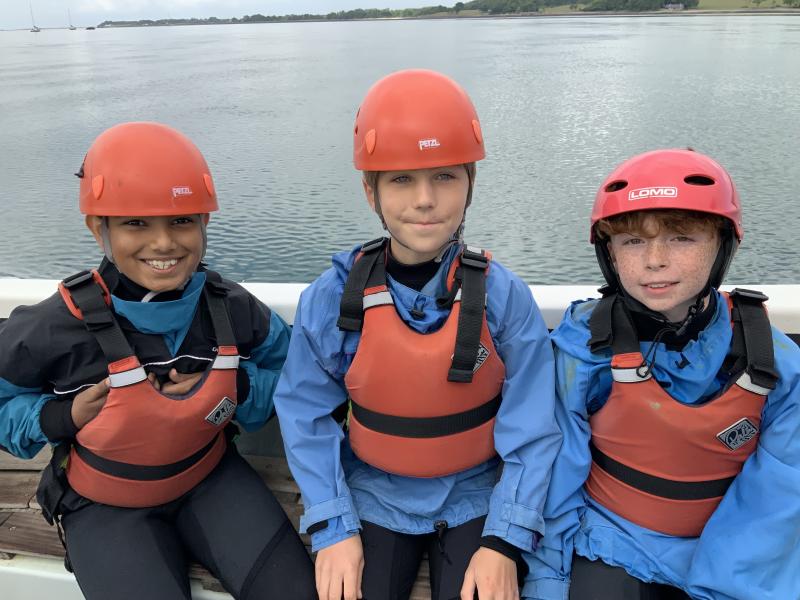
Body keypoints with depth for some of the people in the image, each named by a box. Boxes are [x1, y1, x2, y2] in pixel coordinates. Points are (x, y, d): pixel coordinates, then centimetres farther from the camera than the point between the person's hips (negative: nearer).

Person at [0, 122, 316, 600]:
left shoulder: (232, 308, -13)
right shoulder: (59, 326, -22)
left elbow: (287, 371, 3)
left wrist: (236, 388, -17)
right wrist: (64, 417, -21)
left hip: (212, 478, 2)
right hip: (108, 506, -1)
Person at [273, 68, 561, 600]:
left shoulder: (504, 296, -15)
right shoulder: (331, 299, -14)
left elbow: (532, 431, -9)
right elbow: (306, 416, -5)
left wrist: (504, 541, -12)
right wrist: (333, 528, -9)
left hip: (475, 499, 0)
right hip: (374, 498, 1)